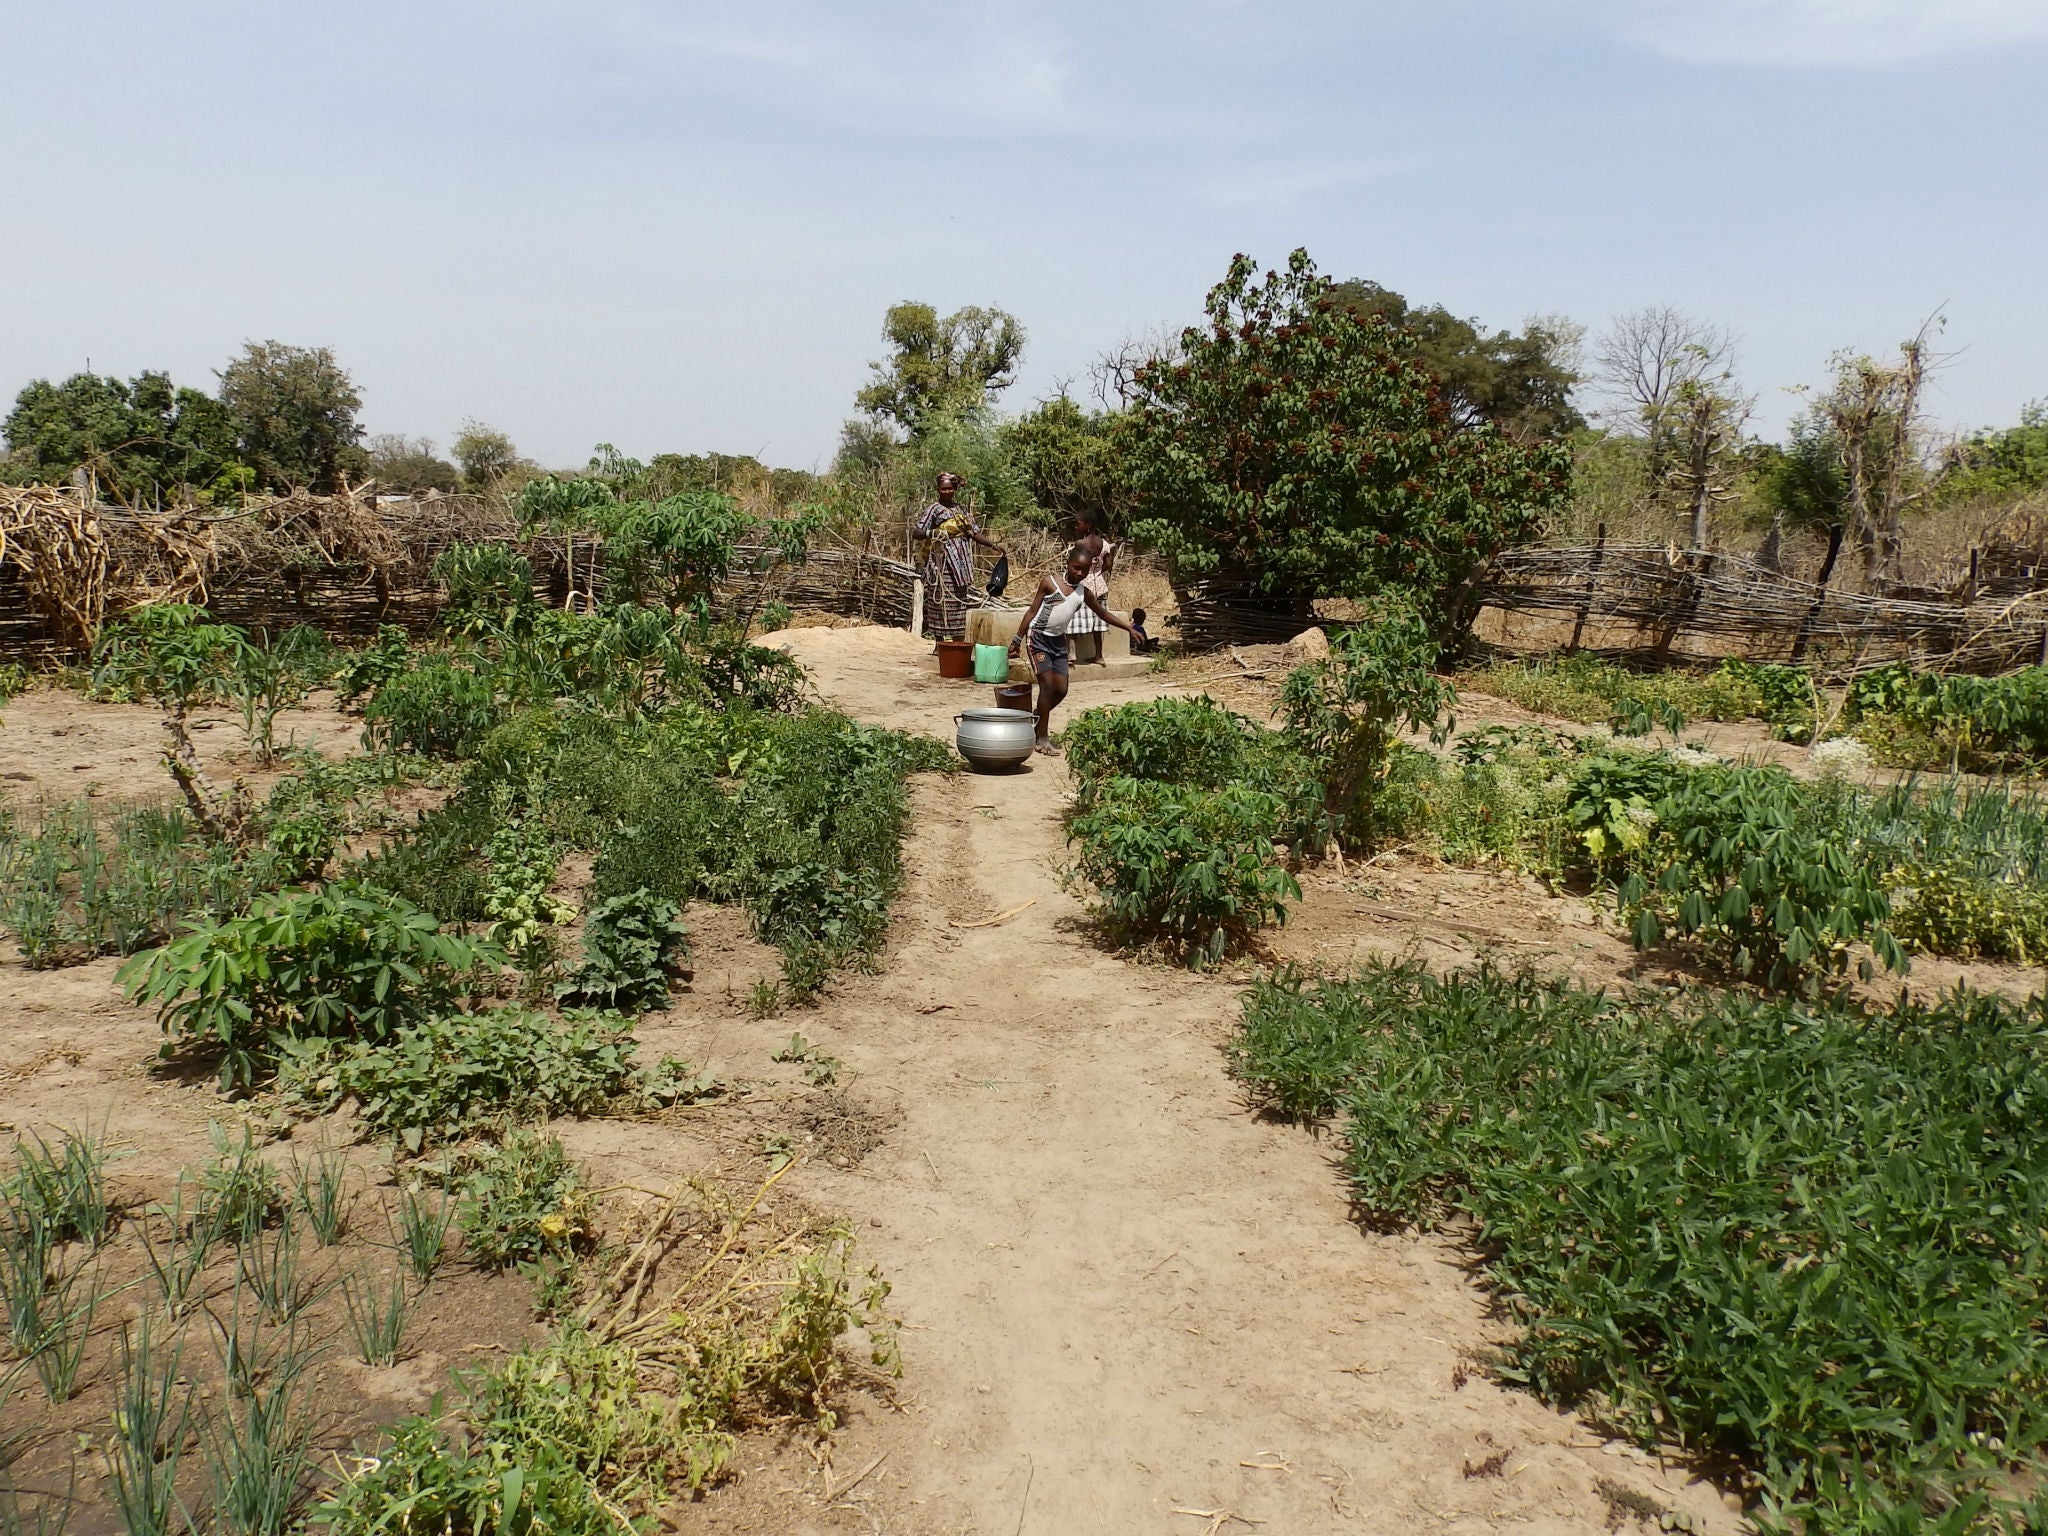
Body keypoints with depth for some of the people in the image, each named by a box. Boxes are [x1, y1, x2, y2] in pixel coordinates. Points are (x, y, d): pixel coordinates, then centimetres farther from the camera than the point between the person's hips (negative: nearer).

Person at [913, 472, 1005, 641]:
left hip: (960, 563, 6)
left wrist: (993, 545, 6)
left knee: (959, 601, 6)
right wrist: (932, 533, -28)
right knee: (941, 601, -6)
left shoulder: (962, 510, 16)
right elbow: (917, 532, -9)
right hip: (942, 563, -6)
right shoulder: (933, 509, -2)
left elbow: (975, 533, 17)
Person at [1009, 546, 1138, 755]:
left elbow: (1103, 614, 19)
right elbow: (1032, 611, -3)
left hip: (1058, 641, 6)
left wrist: (1128, 628, 14)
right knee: (1047, 684, -11)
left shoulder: (1083, 593, 8)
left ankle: (1037, 718, 25)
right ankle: (1043, 739, -5)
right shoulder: (1049, 582, -5)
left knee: (1061, 690, 0)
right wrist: (1017, 638, -5)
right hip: (1038, 637, -5)